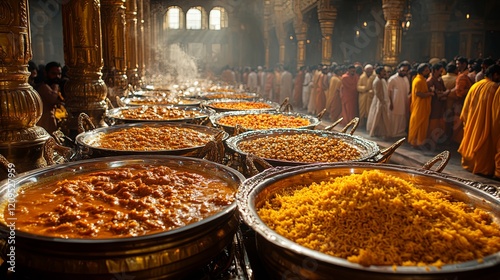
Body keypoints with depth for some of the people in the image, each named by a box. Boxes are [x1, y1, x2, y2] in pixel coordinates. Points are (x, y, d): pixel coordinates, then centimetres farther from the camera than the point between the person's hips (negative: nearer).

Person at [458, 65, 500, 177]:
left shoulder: (475, 86, 5)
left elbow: (467, 105, 9)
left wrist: (466, 120, 16)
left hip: (472, 122, 6)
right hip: (486, 123, -6)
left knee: (471, 140, 16)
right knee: (483, 144, 2)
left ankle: (469, 163, 24)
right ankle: (482, 167, 6)